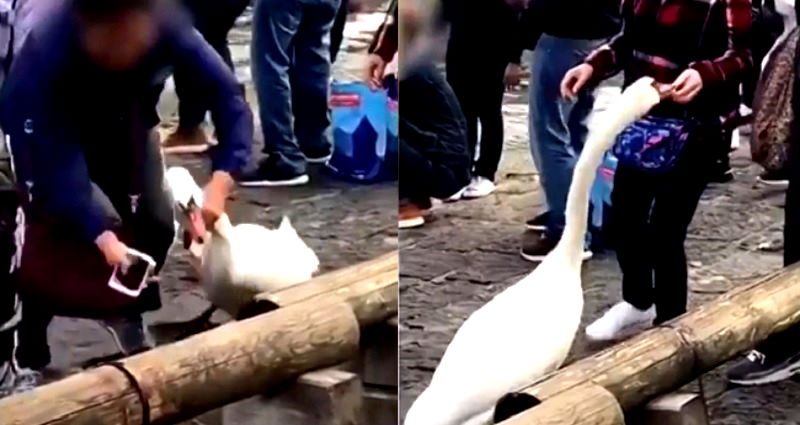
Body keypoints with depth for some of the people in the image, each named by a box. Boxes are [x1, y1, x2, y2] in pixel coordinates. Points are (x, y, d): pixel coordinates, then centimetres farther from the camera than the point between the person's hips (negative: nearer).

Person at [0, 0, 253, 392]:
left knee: (156, 220, -2)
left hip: (118, 115, 4)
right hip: (43, 122, -3)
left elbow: (228, 97, -30)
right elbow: (59, 165, -40)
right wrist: (102, 236, -49)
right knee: (46, 232, -17)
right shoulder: (49, 48, -43)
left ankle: (127, 316, 25)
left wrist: (221, 180, -44)